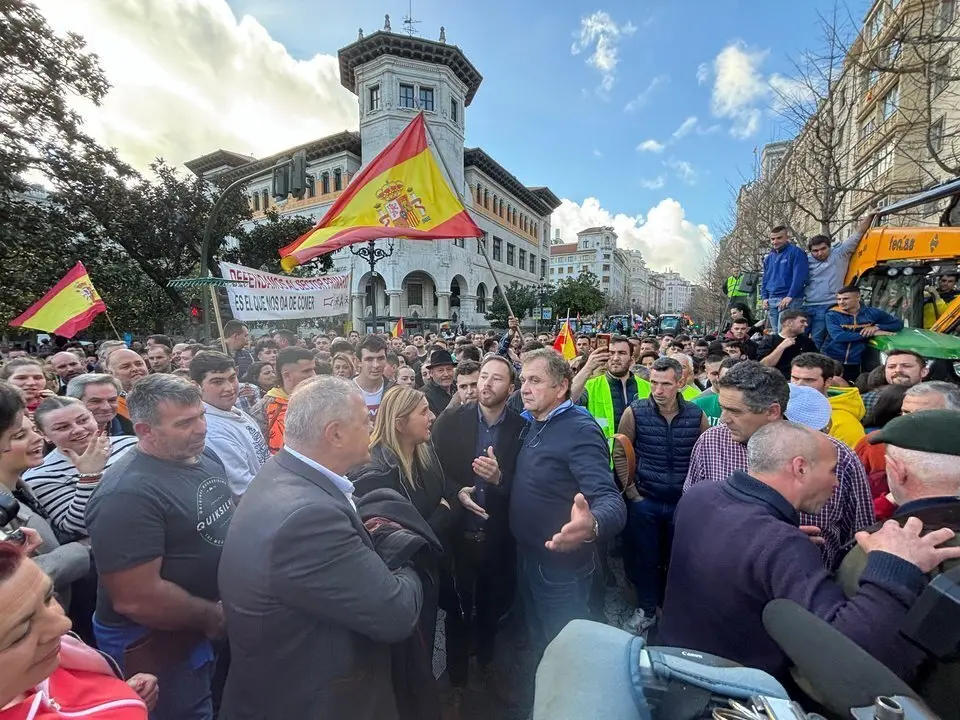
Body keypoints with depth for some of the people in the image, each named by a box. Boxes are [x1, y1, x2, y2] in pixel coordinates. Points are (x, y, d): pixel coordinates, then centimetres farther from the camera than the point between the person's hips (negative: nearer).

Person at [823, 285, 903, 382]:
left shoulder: (871, 313, 4)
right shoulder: (832, 315, -6)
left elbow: (899, 323, 13)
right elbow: (838, 336, -19)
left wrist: (877, 327, -8)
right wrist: (872, 334, -15)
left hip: (853, 364, 3)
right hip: (830, 361, -3)